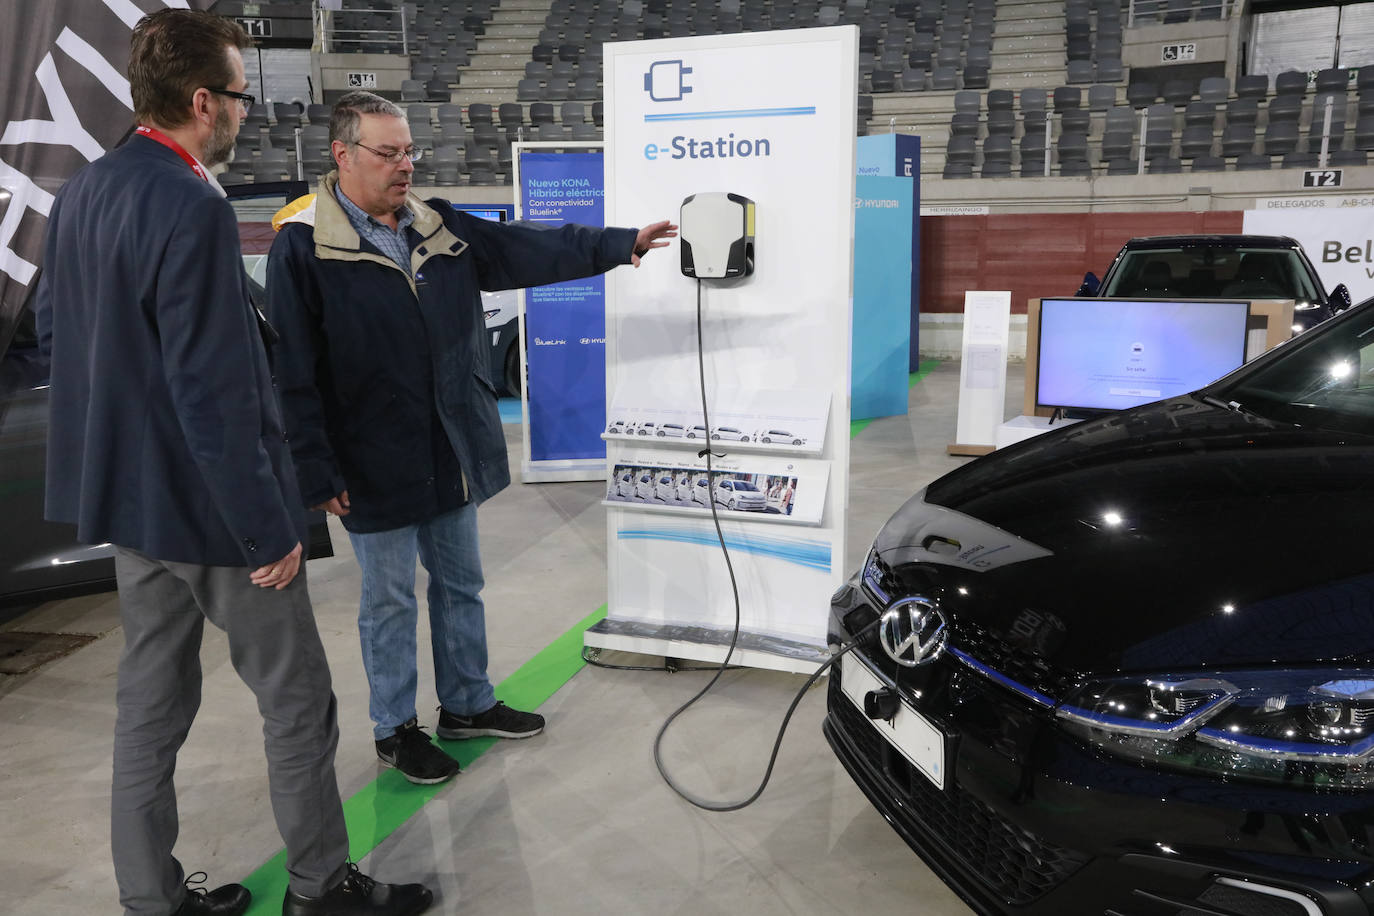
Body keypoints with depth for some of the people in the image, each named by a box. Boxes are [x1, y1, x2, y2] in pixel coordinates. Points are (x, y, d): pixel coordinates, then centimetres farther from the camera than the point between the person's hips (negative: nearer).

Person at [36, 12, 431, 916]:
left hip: (126, 488, 9)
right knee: (298, 699, 8)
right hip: (206, 501, -9)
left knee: (152, 697, 18)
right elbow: (213, 394, -26)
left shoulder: (81, 193, 5)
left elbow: (52, 325, 17)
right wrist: (267, 529, -19)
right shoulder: (193, 208, -24)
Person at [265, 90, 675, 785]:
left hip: (452, 452, 6)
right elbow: (293, 373, -14)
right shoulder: (302, 246, -11)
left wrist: (623, 243, -1)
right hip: (376, 463, -6)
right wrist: (316, 471, -16)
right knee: (390, 599, 9)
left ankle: (467, 704, 38)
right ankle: (394, 729, 29)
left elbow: (531, 251, 7)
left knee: (460, 583, 19)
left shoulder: (441, 229, 6)